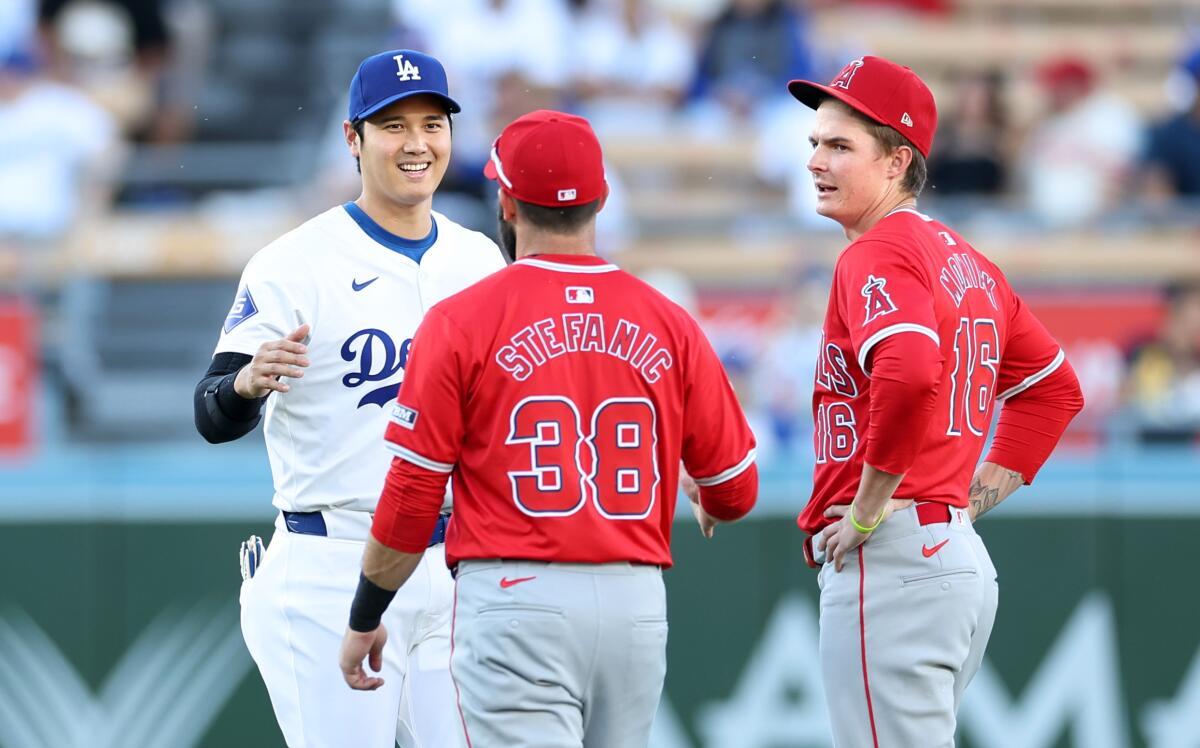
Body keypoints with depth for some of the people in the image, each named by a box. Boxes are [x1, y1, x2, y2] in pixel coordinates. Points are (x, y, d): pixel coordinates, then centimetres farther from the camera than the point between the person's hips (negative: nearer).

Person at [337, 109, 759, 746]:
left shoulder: (461, 322, -4)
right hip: (636, 603, 4)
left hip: (516, 601, -4)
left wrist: (365, 618, 9)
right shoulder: (667, 324, 6)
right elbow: (735, 488, 10)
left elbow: (412, 496, -4)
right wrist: (710, 508, 36)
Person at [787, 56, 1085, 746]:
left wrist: (868, 510, -19)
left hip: (890, 560, -10)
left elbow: (909, 374, -30)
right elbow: (1054, 387, 28)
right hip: (967, 560, 10)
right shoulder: (965, 260, 19)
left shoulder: (877, 255, -11)